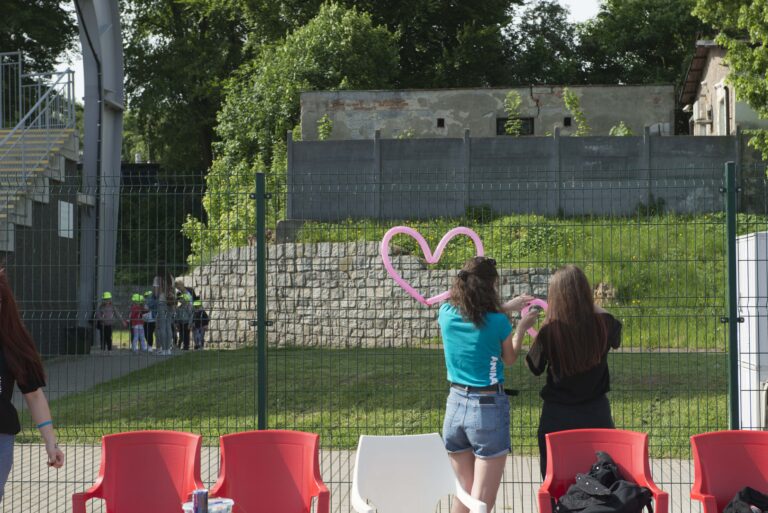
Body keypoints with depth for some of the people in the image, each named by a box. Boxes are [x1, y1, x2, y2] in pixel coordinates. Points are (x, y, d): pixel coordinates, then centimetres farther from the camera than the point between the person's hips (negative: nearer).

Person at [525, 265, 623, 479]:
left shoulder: (550, 331, -16)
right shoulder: (603, 324, -10)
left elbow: (535, 367, -1)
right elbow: (616, 337, 15)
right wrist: (595, 307, 18)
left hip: (557, 417, -2)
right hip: (596, 414, 2)